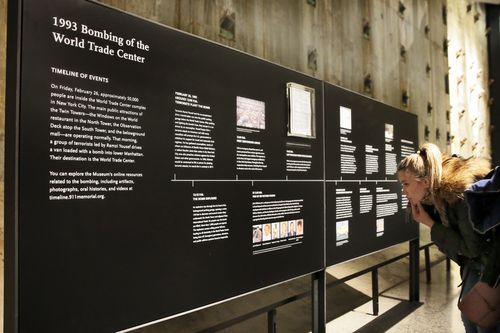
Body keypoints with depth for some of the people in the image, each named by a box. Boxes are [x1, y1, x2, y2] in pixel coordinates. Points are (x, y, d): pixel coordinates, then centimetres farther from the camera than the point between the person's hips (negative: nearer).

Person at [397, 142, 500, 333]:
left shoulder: (463, 193, -31)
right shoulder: (433, 197, -8)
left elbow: (472, 247, -25)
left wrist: (430, 224, -25)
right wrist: (425, 216, -19)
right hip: (474, 260, 8)